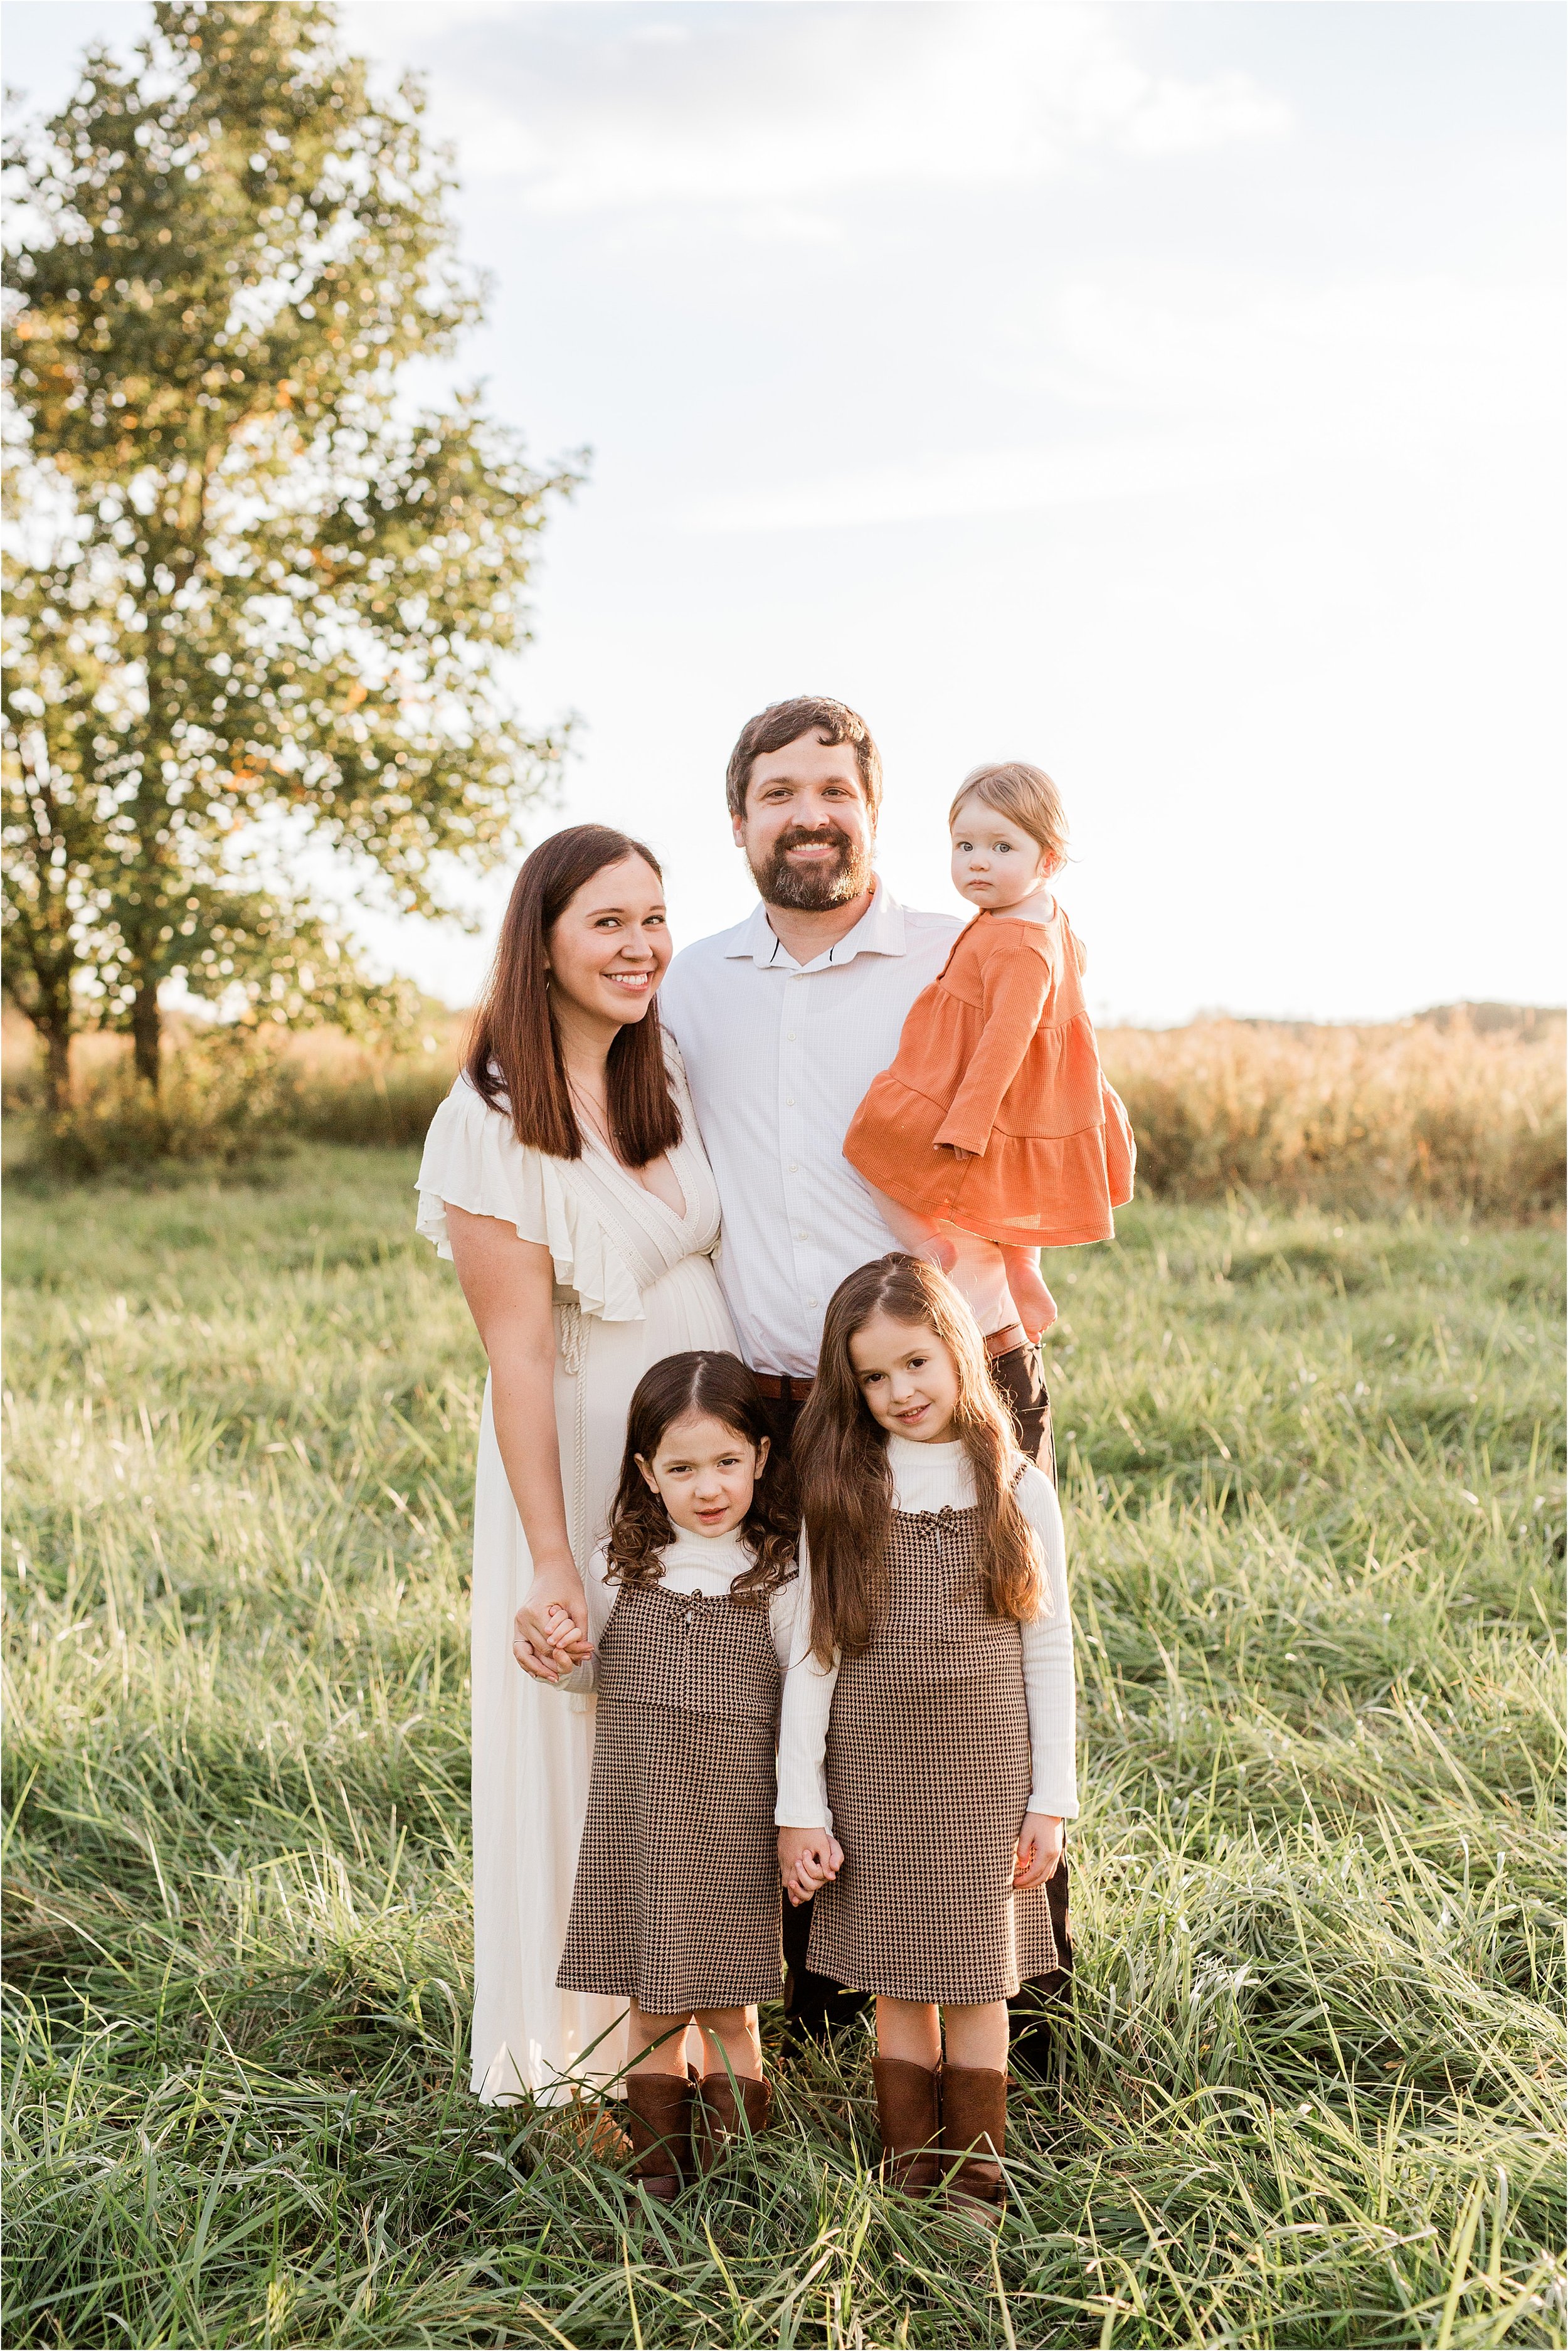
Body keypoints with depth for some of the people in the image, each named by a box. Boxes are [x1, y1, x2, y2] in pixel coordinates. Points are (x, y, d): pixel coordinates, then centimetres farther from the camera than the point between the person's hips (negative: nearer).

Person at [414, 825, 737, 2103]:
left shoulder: (672, 1075, 4)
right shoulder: (494, 1123, -16)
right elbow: (520, 1351, -18)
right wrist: (552, 1560, -19)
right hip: (584, 1457, -6)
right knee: (586, 1735, 6)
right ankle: (573, 2041, 24)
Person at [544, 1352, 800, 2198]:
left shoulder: (779, 1578, -3)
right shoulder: (619, 1566, 3)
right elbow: (595, 1675, 14)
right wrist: (564, 1657, -9)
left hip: (735, 1819, -2)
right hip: (636, 1815, 2)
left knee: (730, 2010, 6)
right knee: (652, 2010, 10)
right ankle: (660, 2165, 24)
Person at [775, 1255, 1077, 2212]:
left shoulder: (1018, 1488, -1)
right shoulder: (843, 1491, -1)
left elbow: (1050, 1652, 2)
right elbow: (812, 1654, -1)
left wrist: (1051, 1800, 0)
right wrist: (800, 1807, -4)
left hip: (984, 1771, 0)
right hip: (873, 1772, 1)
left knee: (977, 1981, 6)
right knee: (898, 1984, 9)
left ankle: (978, 2175, 19)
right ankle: (912, 2170, 22)